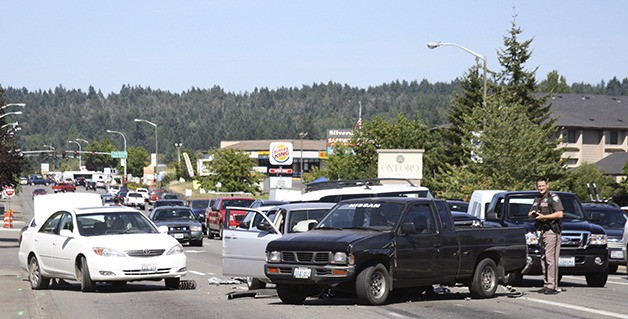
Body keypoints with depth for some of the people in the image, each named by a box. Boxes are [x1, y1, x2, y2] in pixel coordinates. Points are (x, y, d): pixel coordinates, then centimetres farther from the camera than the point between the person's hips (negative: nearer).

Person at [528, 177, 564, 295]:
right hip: (542, 232, 9)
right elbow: (530, 214, 29)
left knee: (551, 259, -13)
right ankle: (546, 284, 13)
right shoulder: (537, 200, 20)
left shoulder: (553, 197, -5)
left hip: (551, 231, -9)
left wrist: (544, 217, -17)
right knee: (543, 259, 9)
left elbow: (560, 214, -15)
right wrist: (531, 213, 4)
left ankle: (552, 286, -16)